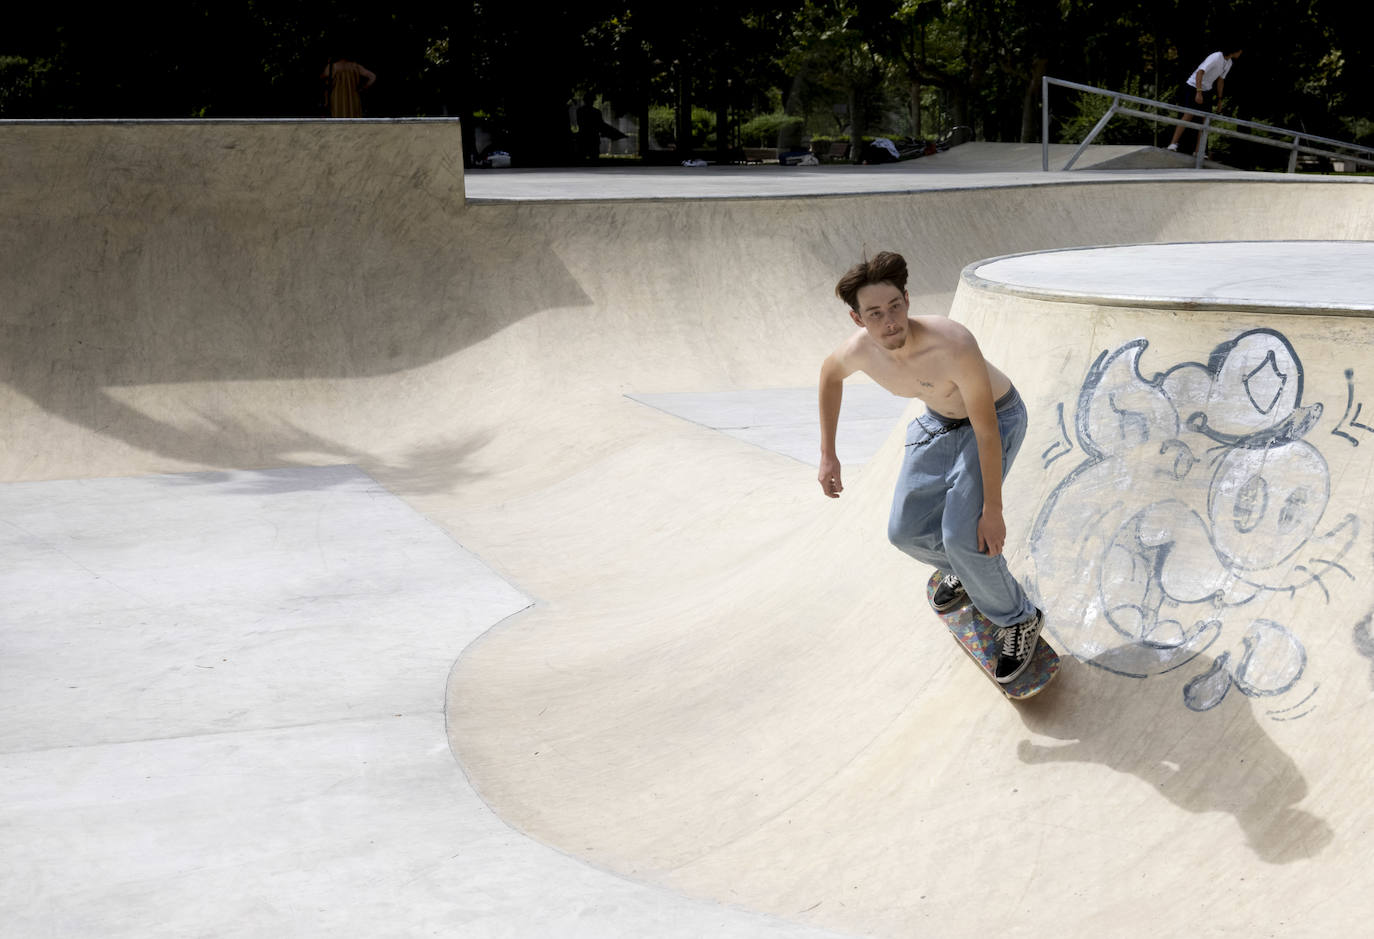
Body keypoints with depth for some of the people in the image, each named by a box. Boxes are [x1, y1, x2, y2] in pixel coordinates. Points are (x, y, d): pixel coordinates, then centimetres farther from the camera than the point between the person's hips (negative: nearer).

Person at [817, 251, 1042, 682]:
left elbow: (987, 430, -32)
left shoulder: (954, 345, -42)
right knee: (906, 531, 6)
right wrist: (827, 454, 3)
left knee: (961, 534, -20)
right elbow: (830, 373, 3)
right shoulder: (859, 349, -25)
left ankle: (1018, 619, 6)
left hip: (997, 417, -6)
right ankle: (965, 570, 39)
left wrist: (992, 510, -26)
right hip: (940, 421, 6)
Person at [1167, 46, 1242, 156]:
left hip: (1206, 91, 8)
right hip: (1193, 88, -8)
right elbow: (1200, 72, -30)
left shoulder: (1229, 62, 5)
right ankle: (1173, 144, -18)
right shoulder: (1216, 57, -22)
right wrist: (1198, 92, -36)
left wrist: (1219, 99, 17)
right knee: (1188, 116, -18)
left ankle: (1197, 151, 1)